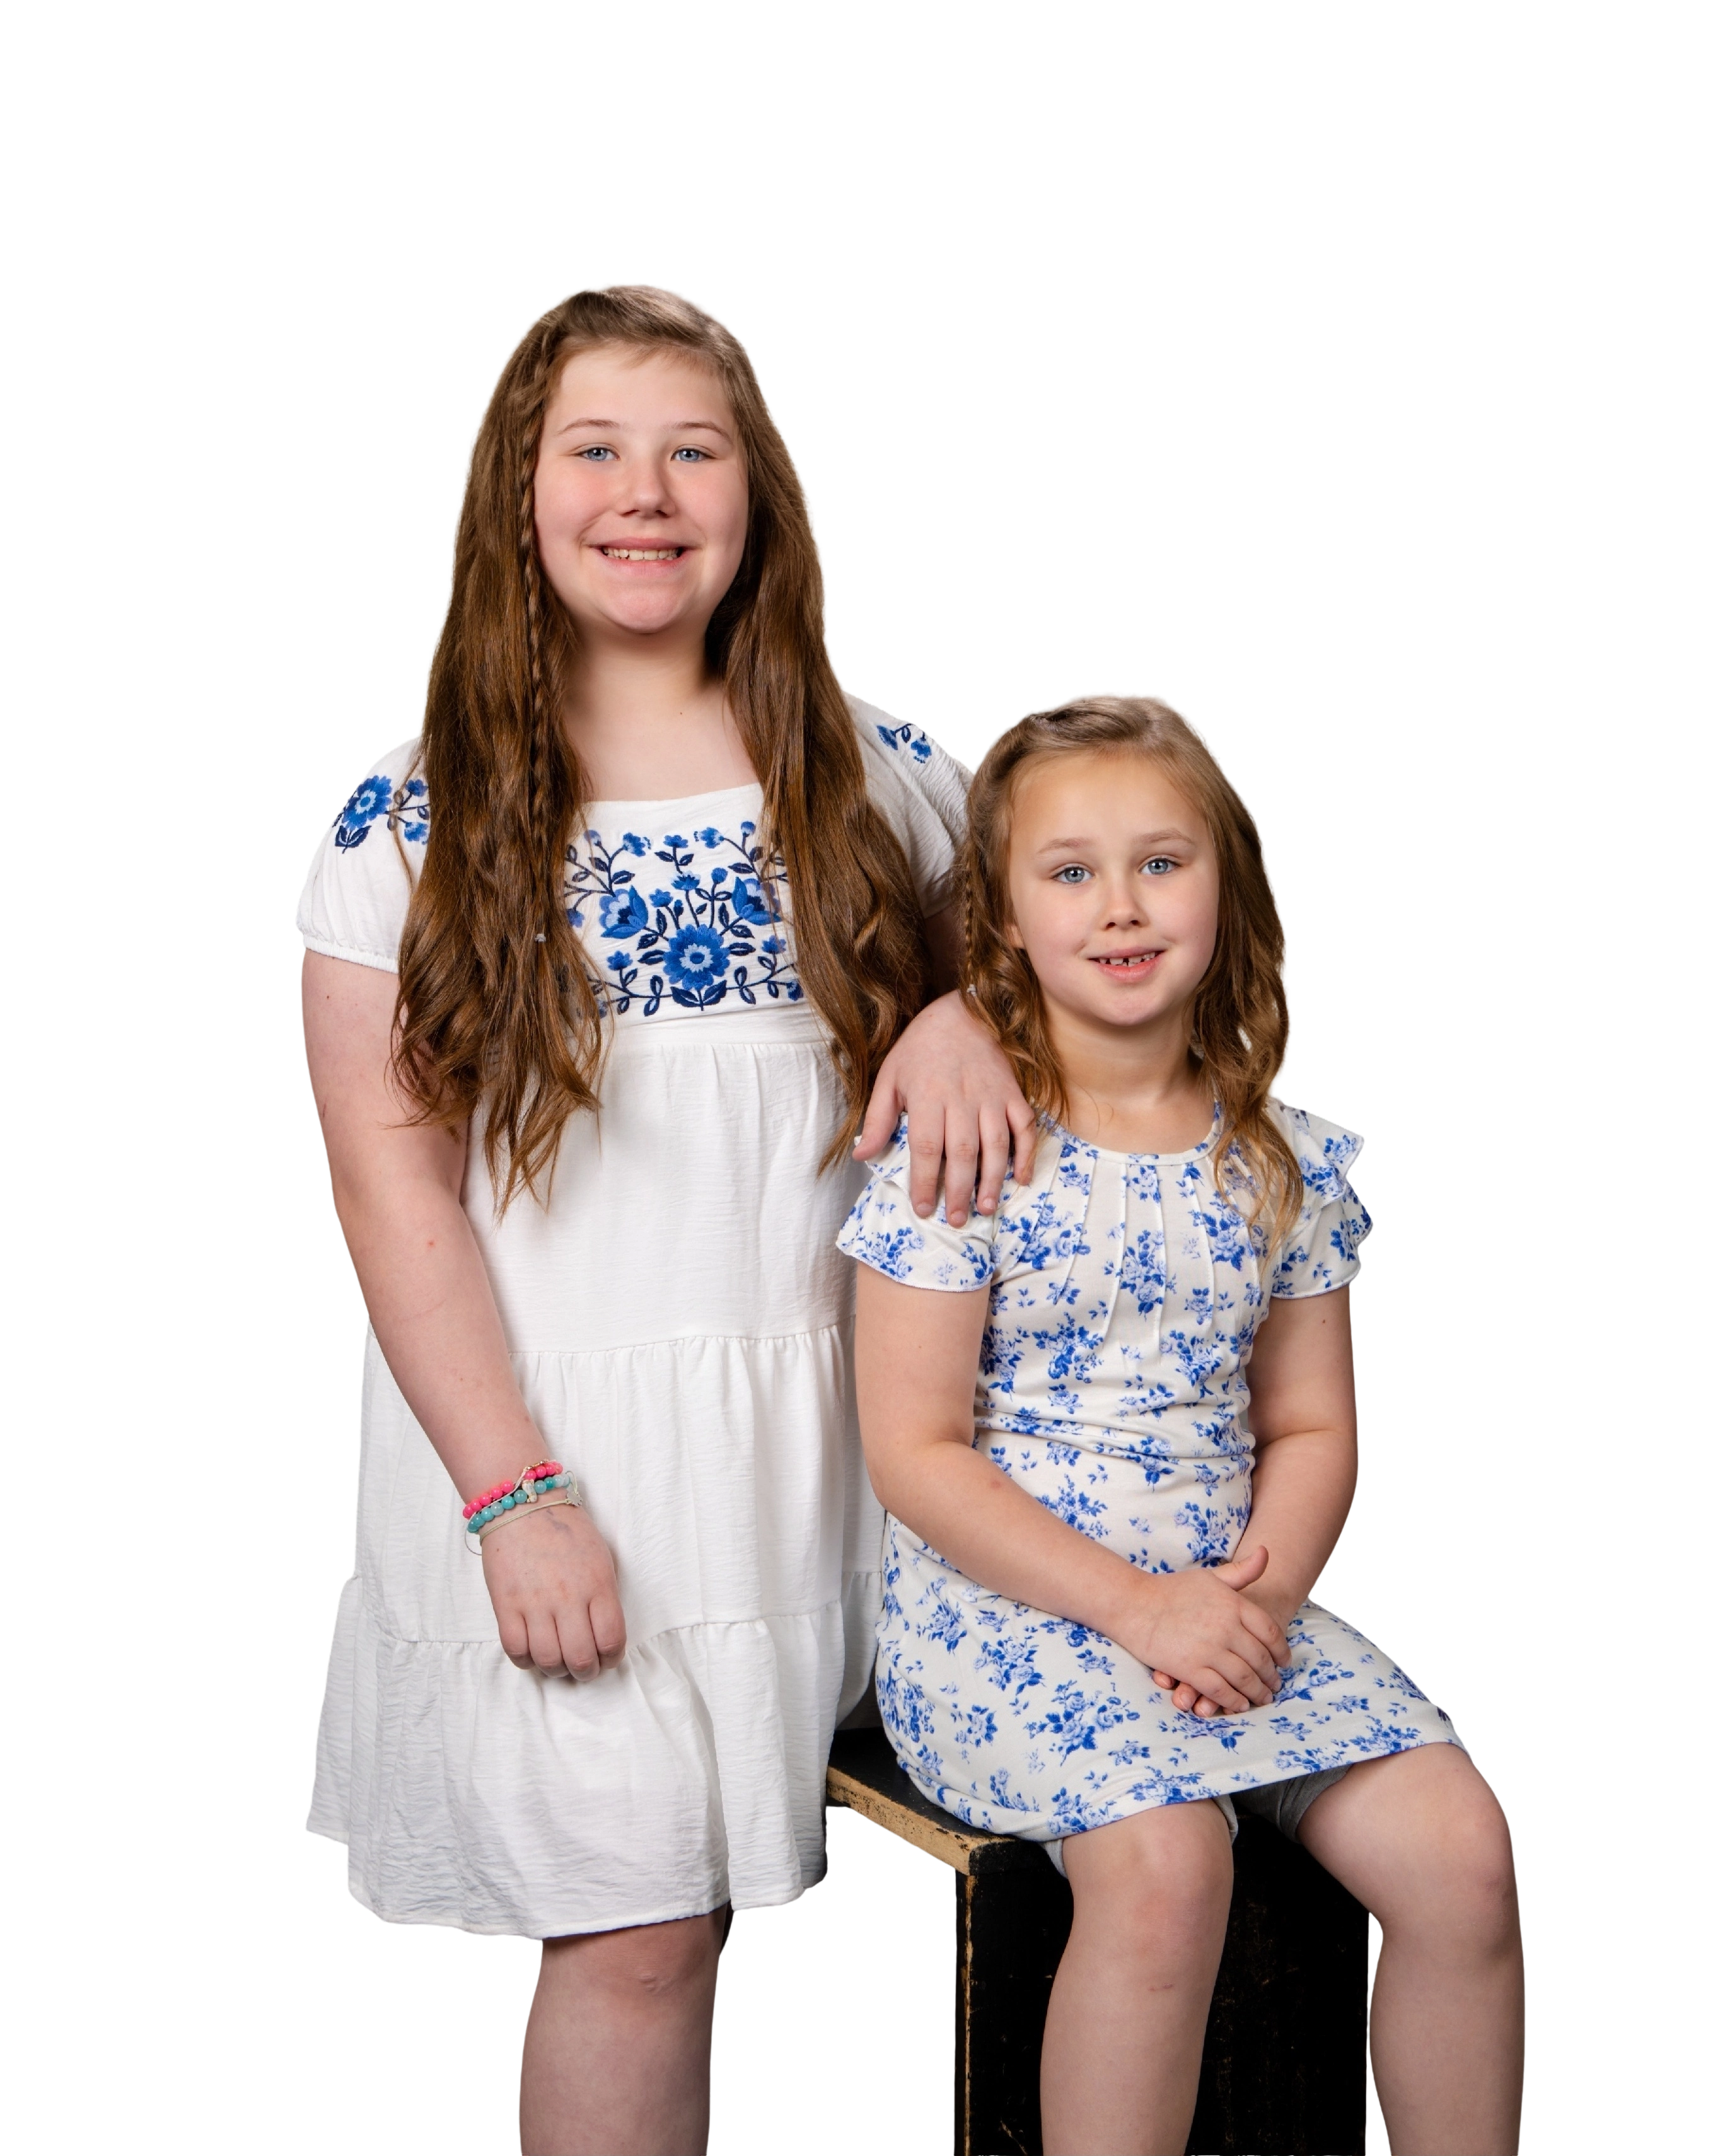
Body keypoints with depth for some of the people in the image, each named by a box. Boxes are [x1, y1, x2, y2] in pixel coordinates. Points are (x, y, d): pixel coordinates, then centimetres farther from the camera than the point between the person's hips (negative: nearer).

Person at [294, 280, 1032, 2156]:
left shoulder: (874, 776, 4)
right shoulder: (414, 822, -3)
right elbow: (389, 1178, -6)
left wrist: (970, 1011, -8)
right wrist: (513, 1492, -14)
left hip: (804, 1421, 3)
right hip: (543, 1424, -2)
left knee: (703, 1883, 10)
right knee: (628, 1934, -6)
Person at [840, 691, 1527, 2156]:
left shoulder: (1286, 1160, 7)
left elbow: (1311, 1426, 11)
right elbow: (916, 1453, -9)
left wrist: (1265, 1585, -10)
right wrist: (1138, 1605, -17)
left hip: (1229, 1603, 5)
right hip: (999, 1602, -4)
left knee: (1461, 1848, -14)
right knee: (1163, 1857, -30)